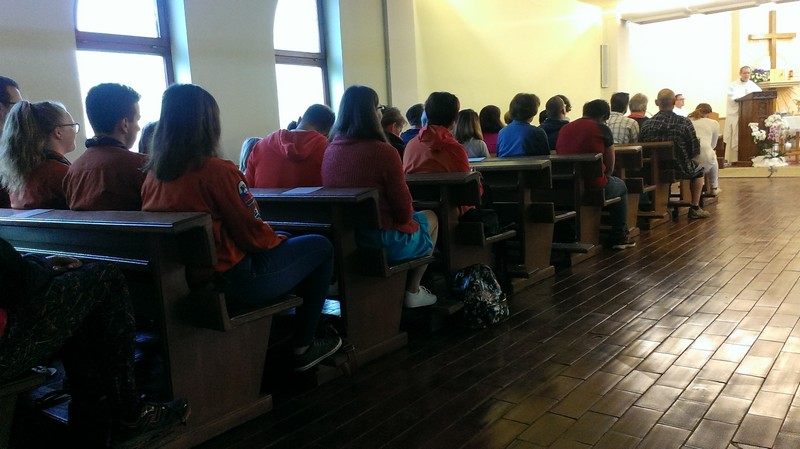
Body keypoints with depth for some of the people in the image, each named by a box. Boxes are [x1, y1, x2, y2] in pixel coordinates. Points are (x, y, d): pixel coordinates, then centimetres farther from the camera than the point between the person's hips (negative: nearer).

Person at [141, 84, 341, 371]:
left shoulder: (152, 175, 1)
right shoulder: (217, 171, -21)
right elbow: (253, 236, -16)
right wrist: (278, 239, 7)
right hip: (227, 283, -8)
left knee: (284, 242, 28)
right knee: (321, 247, 9)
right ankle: (303, 347, 16)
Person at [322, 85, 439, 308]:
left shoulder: (330, 151, -3)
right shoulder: (384, 151, -20)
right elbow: (404, 210, -15)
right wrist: (406, 218, 10)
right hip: (383, 243, -6)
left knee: (417, 218, 31)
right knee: (430, 218, 24)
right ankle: (412, 290, 29)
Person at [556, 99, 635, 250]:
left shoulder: (564, 129, 8)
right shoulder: (602, 129, -4)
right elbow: (610, 167, 1)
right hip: (593, 186, -5)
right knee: (620, 185, 29)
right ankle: (619, 237, 32)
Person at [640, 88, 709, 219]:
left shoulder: (646, 125, -11)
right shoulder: (684, 122, -15)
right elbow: (695, 150, -11)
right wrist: (684, 157, 11)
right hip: (680, 170, -3)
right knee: (698, 169, 31)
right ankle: (695, 208, 31)